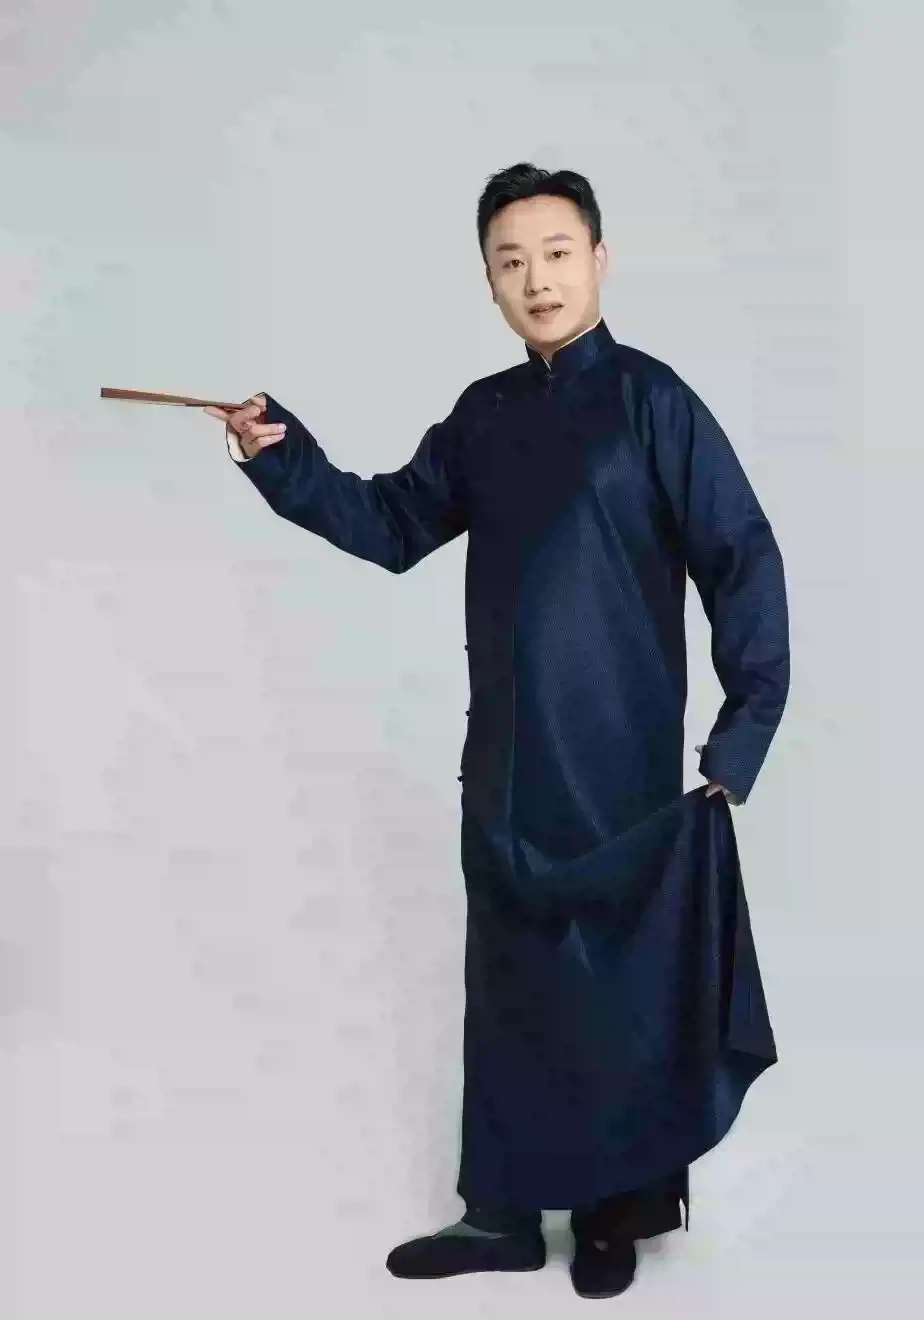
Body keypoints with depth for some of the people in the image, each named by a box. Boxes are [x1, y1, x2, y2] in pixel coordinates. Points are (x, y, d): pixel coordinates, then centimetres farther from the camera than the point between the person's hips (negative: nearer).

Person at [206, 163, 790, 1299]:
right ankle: (503, 1210, 26)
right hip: (505, 763, 6)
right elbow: (392, 526, 13)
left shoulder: (649, 399, -7)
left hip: (622, 765, -5)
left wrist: (741, 739, -14)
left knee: (626, 989, 6)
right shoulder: (483, 415, 10)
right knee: (510, 987, 13)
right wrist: (283, 460, -3)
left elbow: (743, 561, -10)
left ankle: (623, 1207, 24)